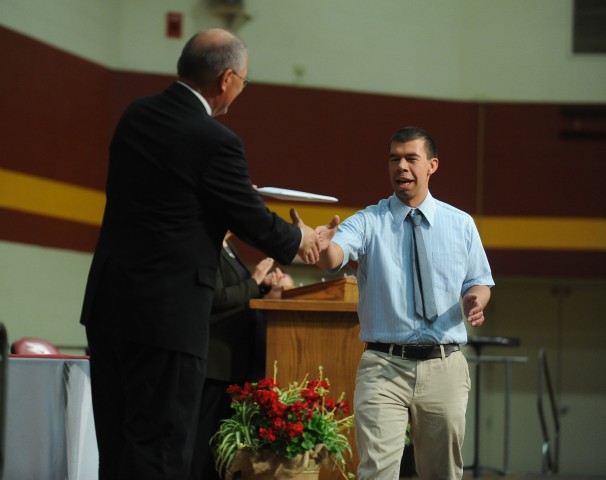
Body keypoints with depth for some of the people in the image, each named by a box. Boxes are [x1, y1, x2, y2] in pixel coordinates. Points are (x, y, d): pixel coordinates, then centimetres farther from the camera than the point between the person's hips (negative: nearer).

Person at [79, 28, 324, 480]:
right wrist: (299, 238, 15)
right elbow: (255, 223, -5)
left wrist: (237, 191, 30)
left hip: (107, 305, 8)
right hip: (166, 313, -8)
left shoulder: (136, 116, 7)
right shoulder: (215, 141, -15)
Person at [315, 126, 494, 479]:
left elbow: (479, 282, 15)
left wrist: (476, 300, -9)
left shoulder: (461, 224, 9)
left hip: (444, 367, 2)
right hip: (384, 367, -2)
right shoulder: (369, 222, 0)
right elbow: (334, 257, -19)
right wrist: (324, 245, -44)